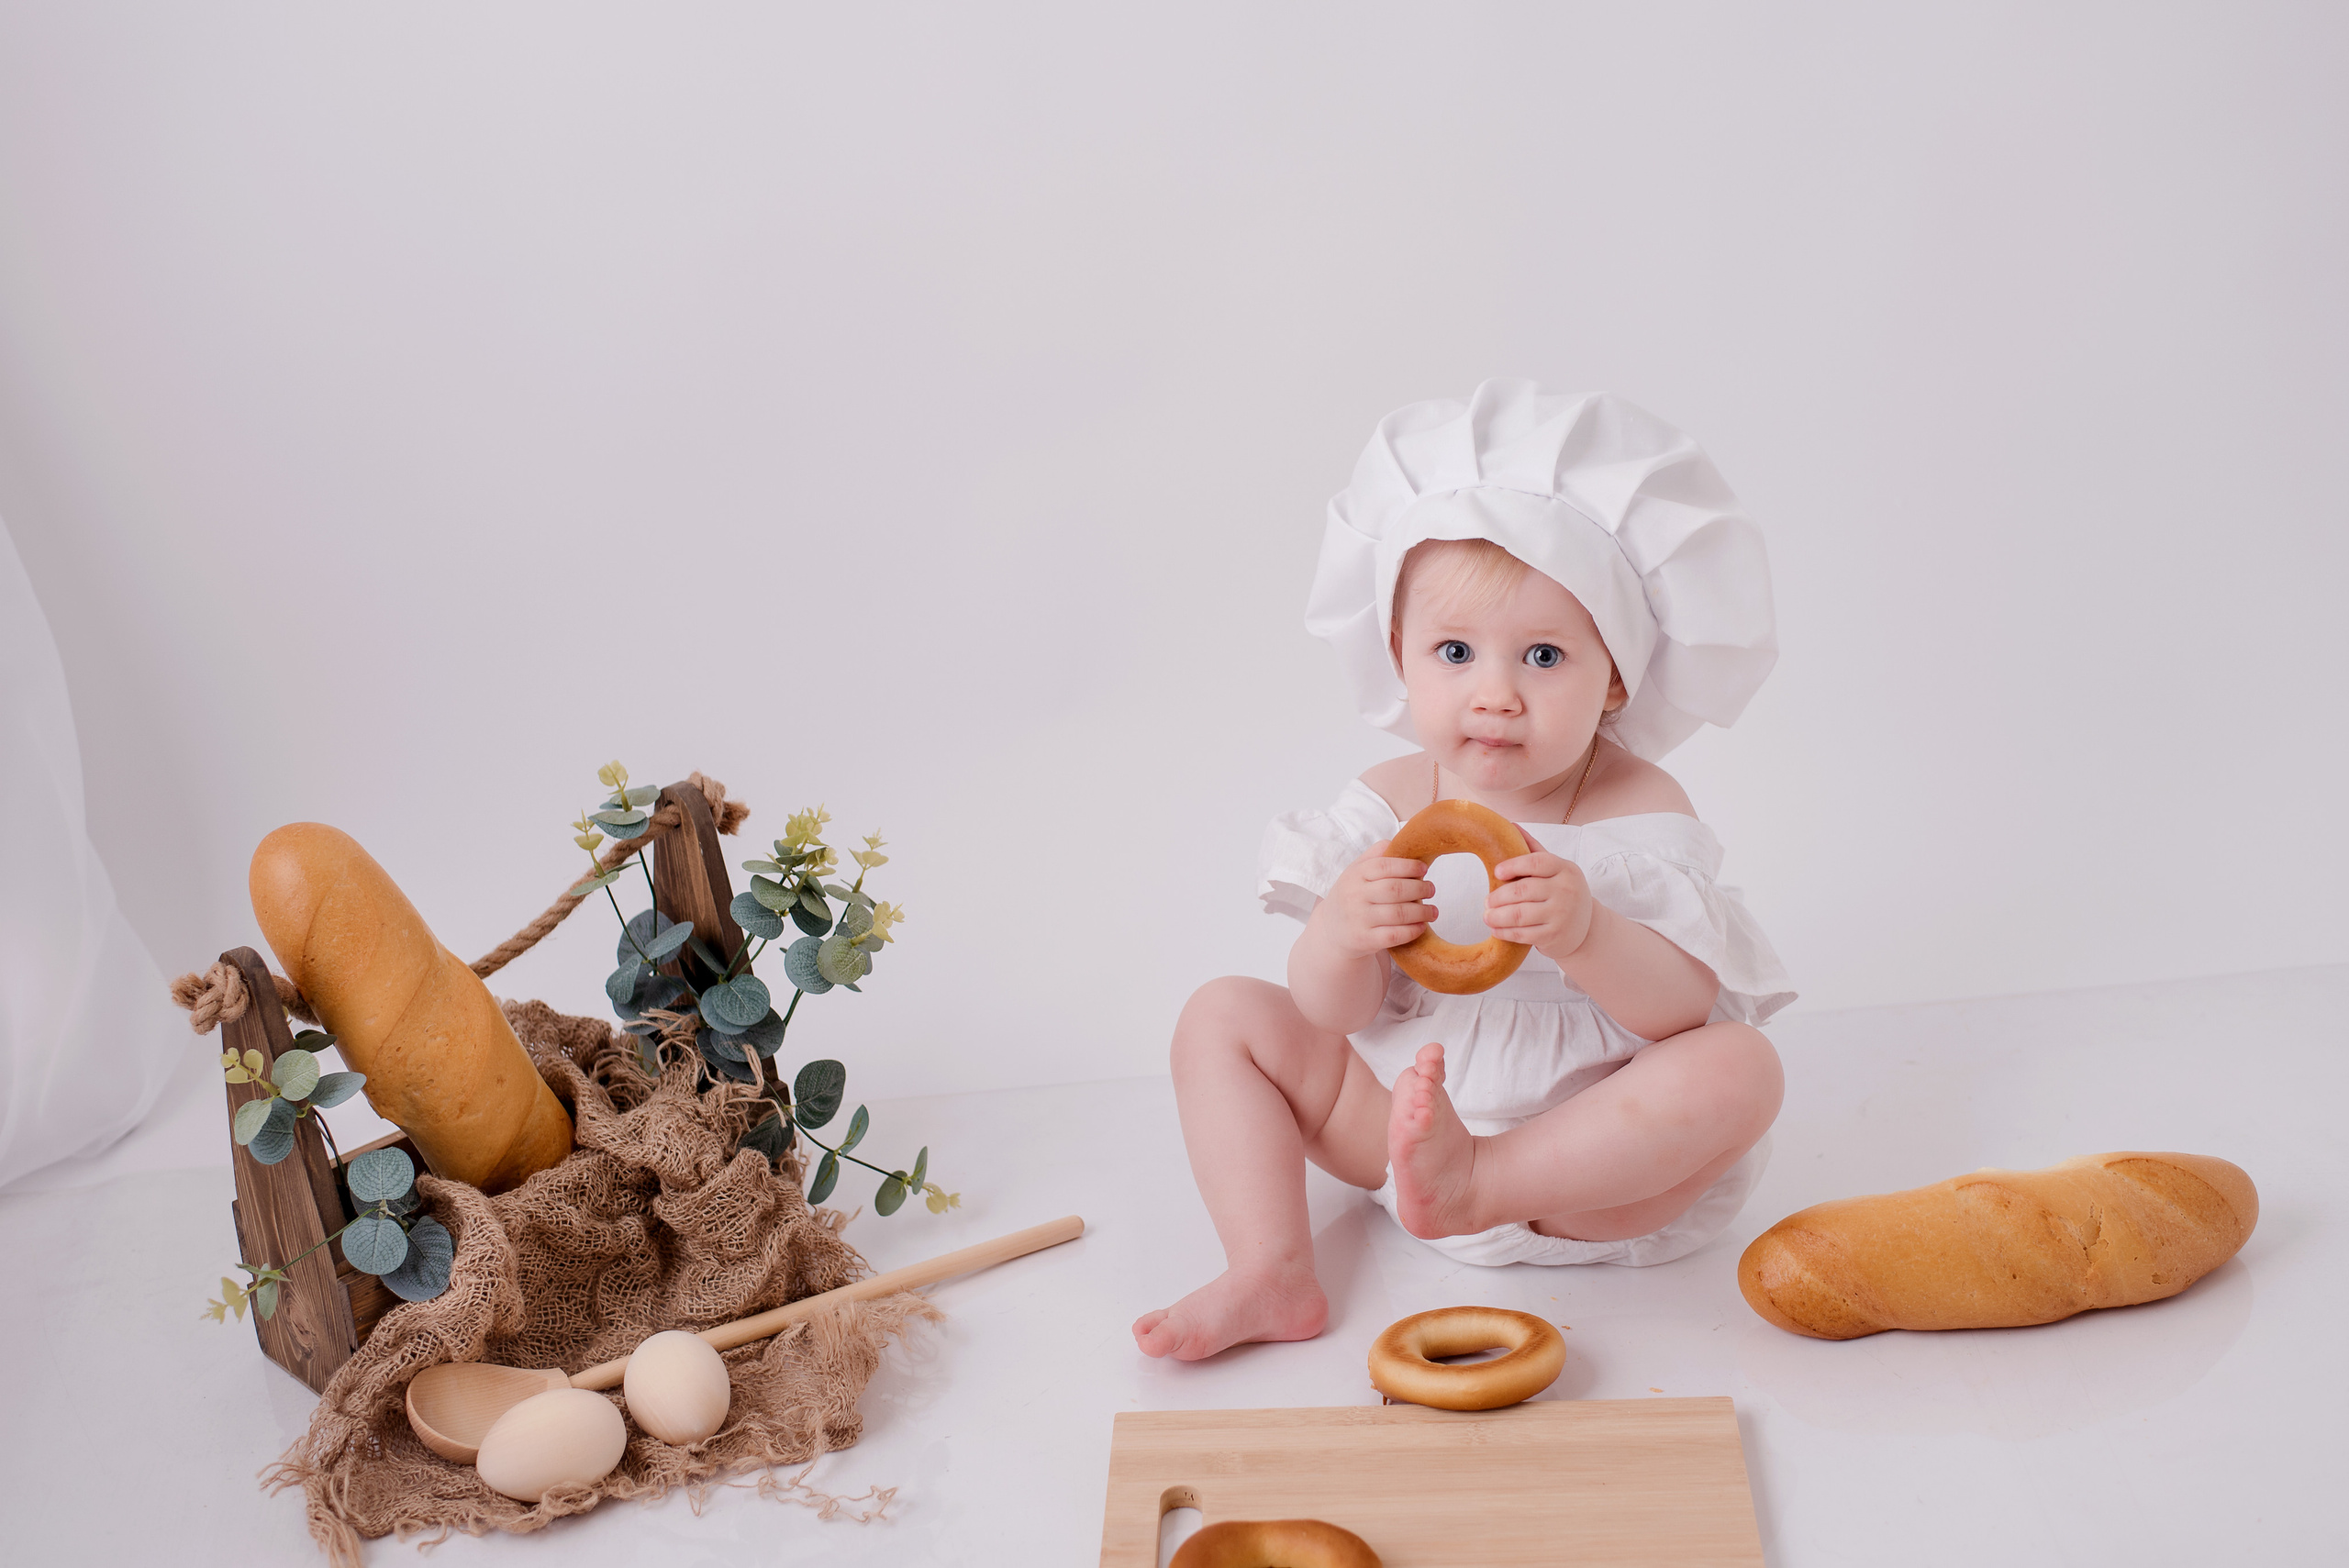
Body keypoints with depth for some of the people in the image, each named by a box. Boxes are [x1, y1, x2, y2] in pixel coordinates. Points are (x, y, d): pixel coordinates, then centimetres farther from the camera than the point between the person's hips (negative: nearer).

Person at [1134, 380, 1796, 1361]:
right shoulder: (1392, 804, -4)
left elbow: (1686, 1006, -20)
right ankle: (1270, 1275, -16)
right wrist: (1341, 936, -32)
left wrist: (1586, 934, -40)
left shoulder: (1639, 813, -12)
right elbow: (1332, 1012, -7)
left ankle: (1473, 1180, -33)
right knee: (1224, 1014, -3)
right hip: (1399, 1122, 4)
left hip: (1595, 1160, -3)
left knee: (1738, 1064, -29)